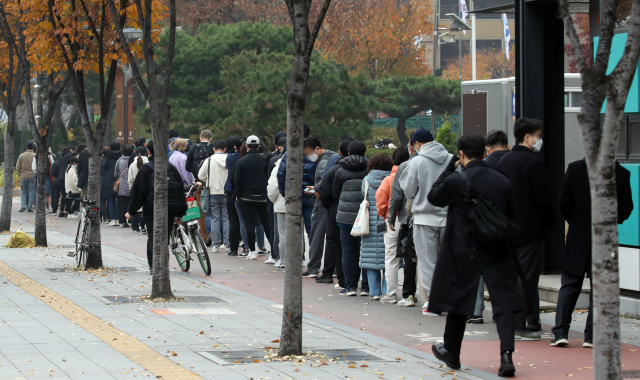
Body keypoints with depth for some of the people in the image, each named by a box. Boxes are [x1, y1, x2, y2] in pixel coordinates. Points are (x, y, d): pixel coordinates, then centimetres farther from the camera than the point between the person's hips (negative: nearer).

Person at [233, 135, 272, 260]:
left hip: (247, 198, -2)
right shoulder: (266, 160, -1)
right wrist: (268, 193, 14)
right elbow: (271, 178, 5)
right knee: (266, 223, 10)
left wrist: (238, 196, 6)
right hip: (263, 197, 2)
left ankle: (252, 251, -1)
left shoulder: (241, 162, -7)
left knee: (249, 224, 0)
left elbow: (237, 181, -5)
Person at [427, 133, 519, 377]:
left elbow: (434, 197, 5)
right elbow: (511, 216, 9)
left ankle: (452, 353, 28)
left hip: (463, 251, -2)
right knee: (504, 302, -2)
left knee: (458, 301, 13)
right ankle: (506, 355, -17)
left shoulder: (456, 181, -13)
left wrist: (450, 167, 7)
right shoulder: (502, 181, 1)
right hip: (497, 252, 2)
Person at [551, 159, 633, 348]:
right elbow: (626, 207, -4)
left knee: (569, 285, 8)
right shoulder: (622, 174, -7)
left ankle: (560, 332, 1)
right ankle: (592, 336, 4)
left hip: (578, 235, 0)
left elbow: (563, 203, -5)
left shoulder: (575, 169, -7)